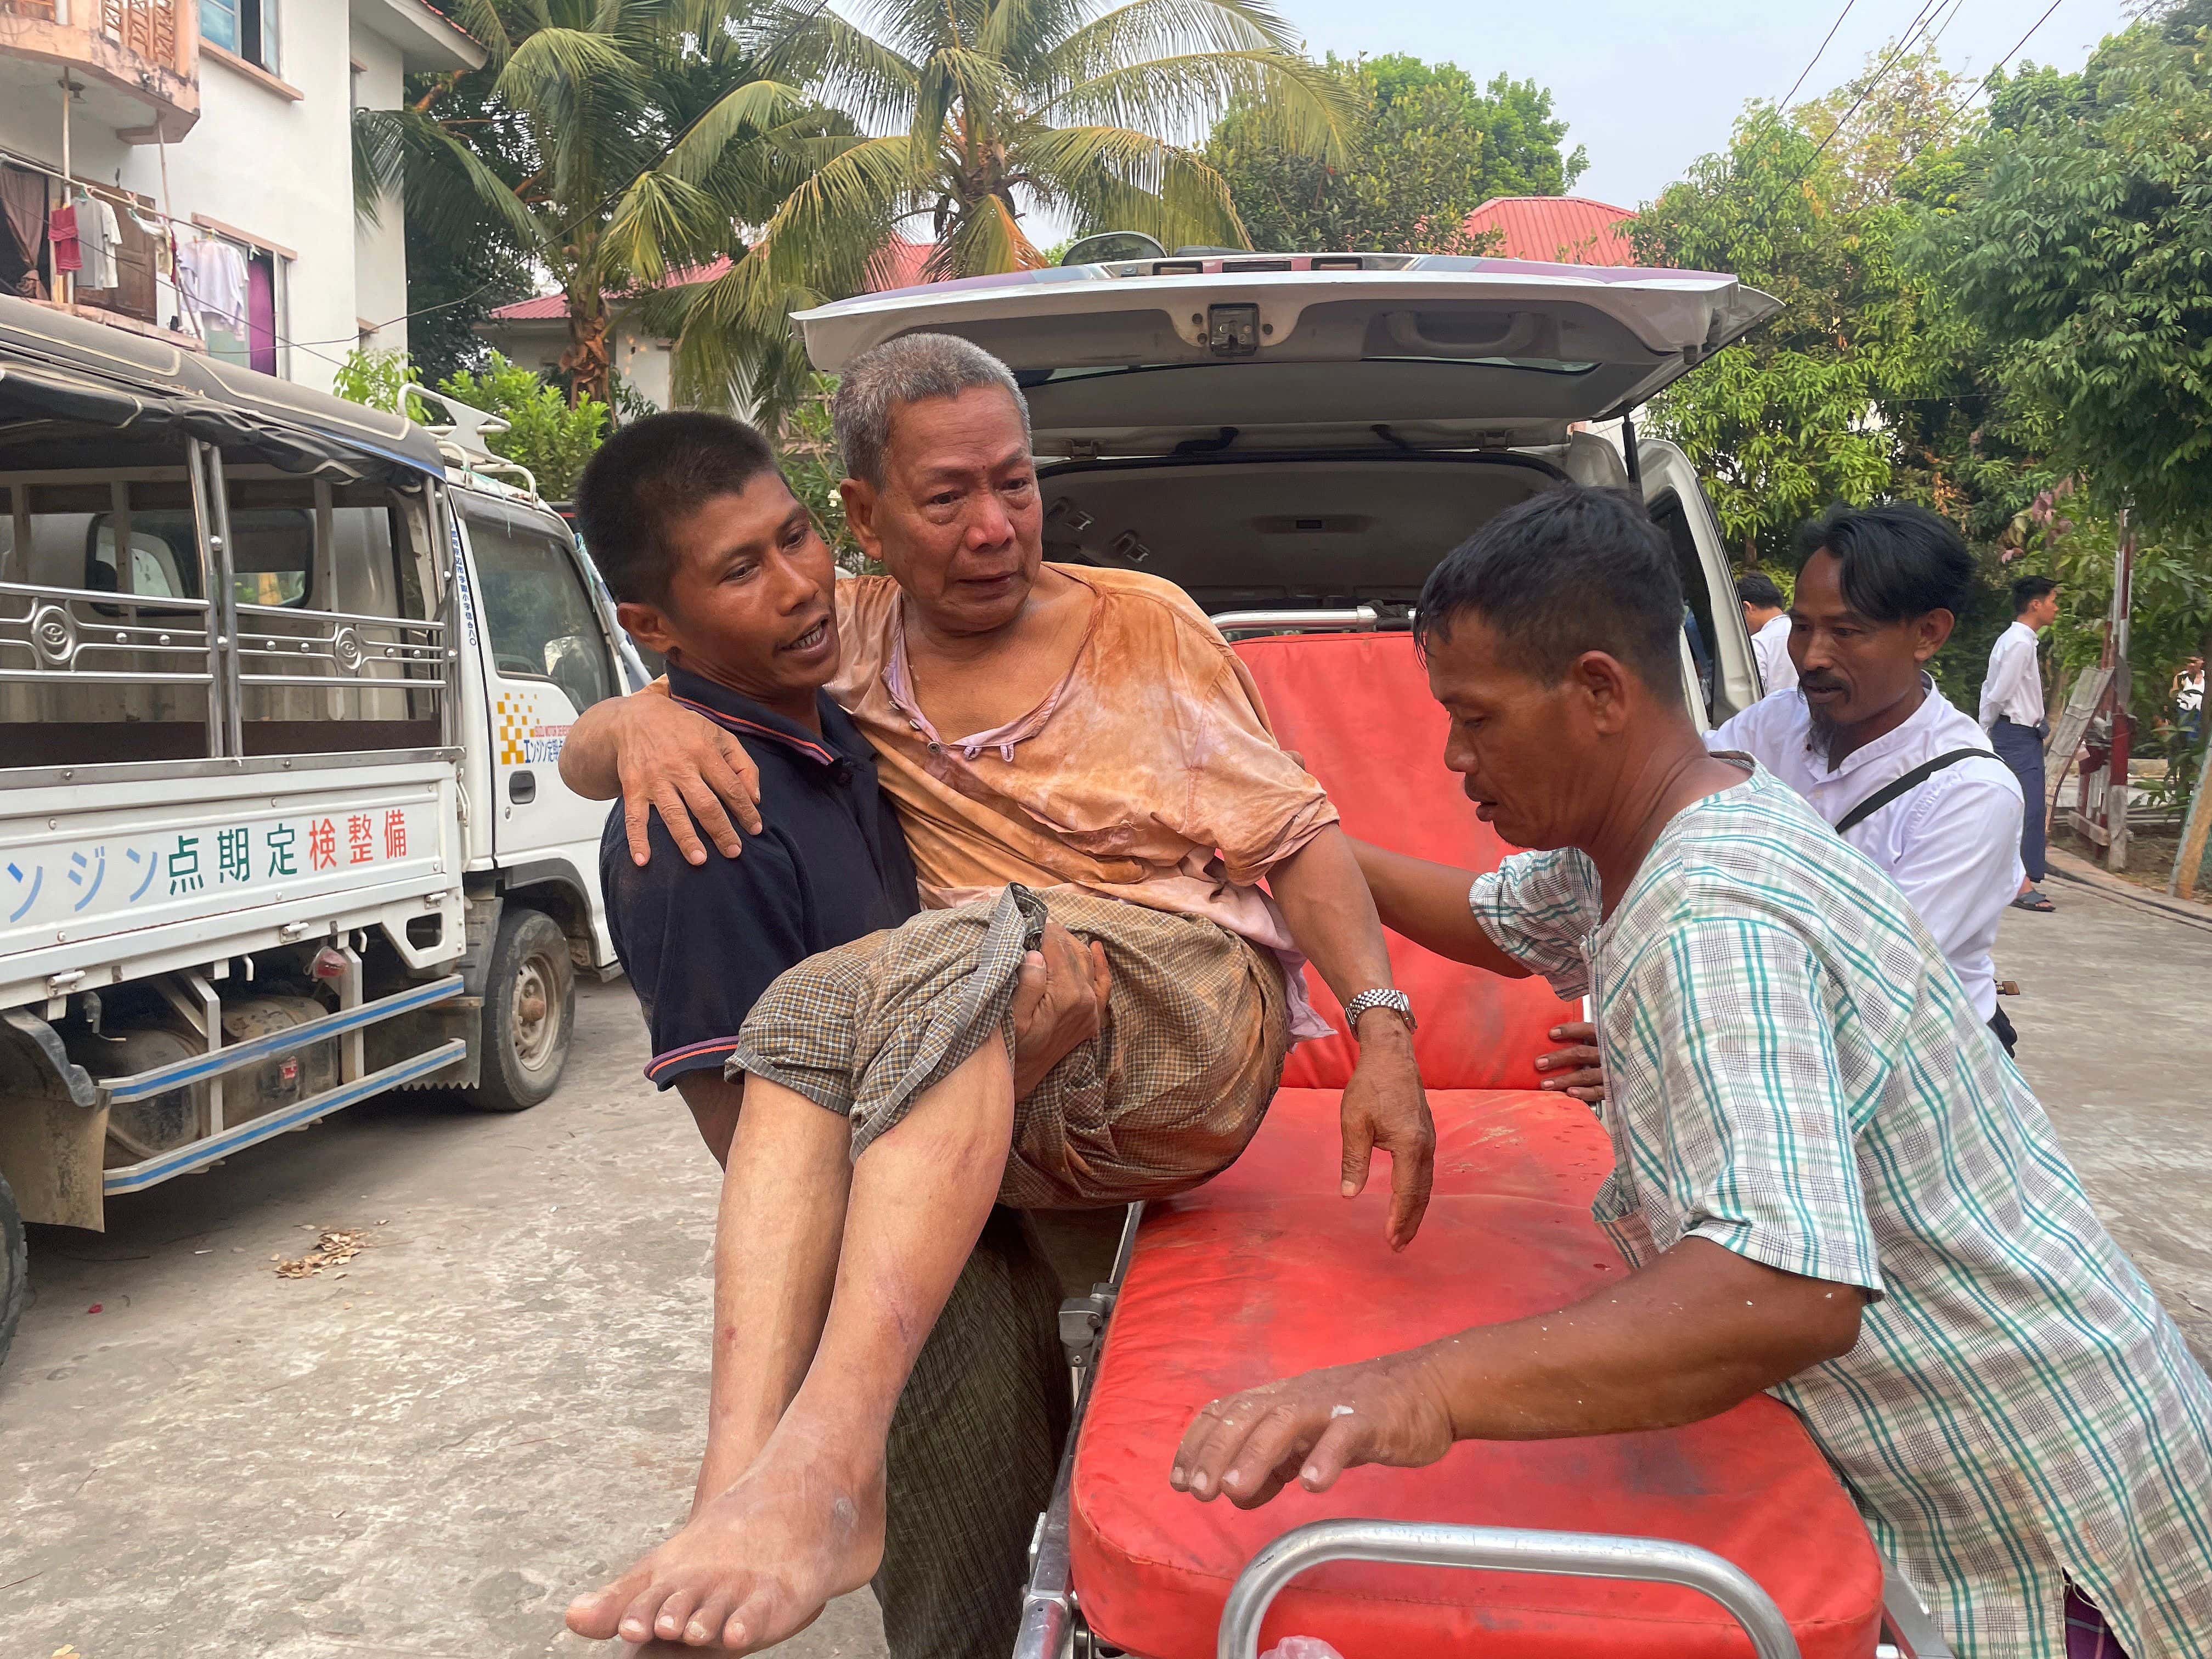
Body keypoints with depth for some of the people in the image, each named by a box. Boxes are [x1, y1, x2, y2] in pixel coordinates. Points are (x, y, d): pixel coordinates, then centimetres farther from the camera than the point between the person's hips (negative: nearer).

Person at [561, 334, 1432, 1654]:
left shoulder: (1138, 624, 6)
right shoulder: (848, 642, 12)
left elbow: (1296, 832, 3)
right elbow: (581, 759, 13)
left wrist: (1384, 1029, -12)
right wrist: (644, 722, -12)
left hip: (1193, 1009, -2)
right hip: (1012, 1105, 3)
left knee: (963, 947, -33)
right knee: (808, 1009, -28)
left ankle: (828, 1457, -44)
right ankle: (743, 1472, -40)